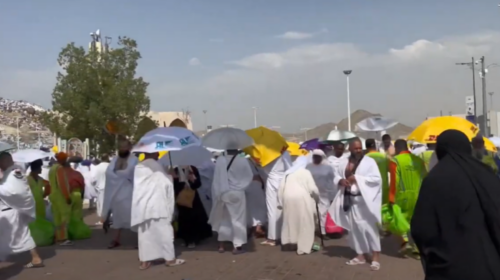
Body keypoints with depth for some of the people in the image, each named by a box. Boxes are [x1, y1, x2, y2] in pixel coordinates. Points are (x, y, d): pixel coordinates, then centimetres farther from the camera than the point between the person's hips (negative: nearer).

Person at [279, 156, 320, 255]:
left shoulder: (288, 173, 16)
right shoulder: (306, 172, 1)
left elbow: (281, 187, 12)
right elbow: (313, 188, -5)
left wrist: (281, 201, 17)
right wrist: (317, 198, 12)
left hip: (288, 198, 5)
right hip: (301, 198, -5)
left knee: (291, 222, 14)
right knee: (304, 223, 2)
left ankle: (289, 241, 17)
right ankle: (304, 247, 3)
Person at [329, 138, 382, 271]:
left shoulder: (369, 161, -7)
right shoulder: (344, 162, 7)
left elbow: (377, 179, -15)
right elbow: (336, 176, 15)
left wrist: (357, 178, -19)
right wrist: (340, 180, -9)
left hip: (364, 200, -5)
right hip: (349, 199, 5)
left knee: (369, 227, -5)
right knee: (355, 228, 12)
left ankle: (376, 257, 4)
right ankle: (360, 255, 24)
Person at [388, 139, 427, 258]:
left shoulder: (395, 161, -7)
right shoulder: (419, 160, 7)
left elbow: (394, 181, -13)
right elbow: (425, 179, 9)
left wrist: (391, 198, -10)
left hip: (403, 195, -4)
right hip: (418, 196, 4)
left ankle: (405, 242, -2)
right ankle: (417, 249, 12)